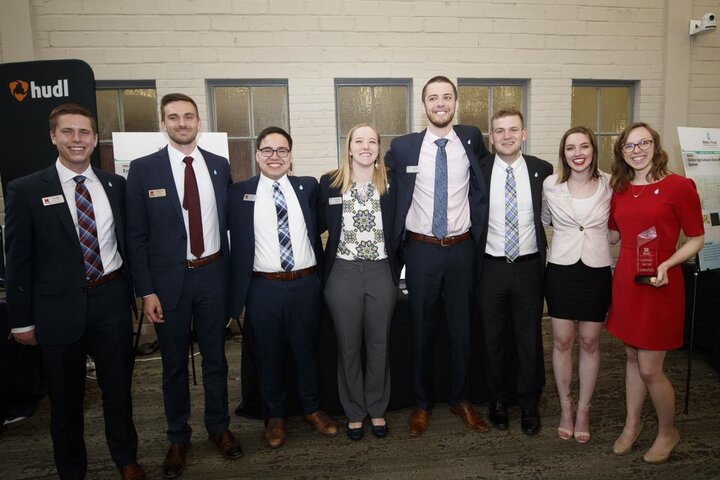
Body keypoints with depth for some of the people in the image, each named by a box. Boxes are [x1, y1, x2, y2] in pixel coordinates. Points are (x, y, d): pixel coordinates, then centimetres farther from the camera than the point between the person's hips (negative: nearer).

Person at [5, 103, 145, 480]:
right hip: (59, 307, -2)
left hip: (111, 301, 2)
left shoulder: (115, 185, 3)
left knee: (118, 388, 16)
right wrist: (21, 320, -4)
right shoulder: (26, 190, -5)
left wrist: (130, 293, 6)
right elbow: (18, 261, -4)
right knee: (66, 398, 15)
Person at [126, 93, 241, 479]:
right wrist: (146, 291, -8)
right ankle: (178, 438, 32)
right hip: (168, 278, -1)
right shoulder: (143, 169, -4)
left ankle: (219, 428, 35)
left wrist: (233, 274, 2)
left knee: (215, 357, 15)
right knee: (174, 363, 13)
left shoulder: (219, 166, 3)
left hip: (213, 274, 2)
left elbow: (229, 222, 7)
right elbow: (136, 236, -4)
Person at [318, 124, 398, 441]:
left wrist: (397, 271, -1)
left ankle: (377, 409, 31)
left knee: (379, 345, 12)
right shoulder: (330, 183, 0)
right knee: (348, 347, 10)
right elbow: (318, 225, 6)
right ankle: (354, 412, 28)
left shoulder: (391, 183, 2)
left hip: (381, 273, 1)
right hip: (343, 274, -1)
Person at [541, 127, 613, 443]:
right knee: (562, 341, 8)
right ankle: (565, 407, 26)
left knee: (590, 343, 10)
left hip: (597, 271, 0)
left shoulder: (610, 184, -3)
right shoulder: (550, 185, -3)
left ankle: (583, 410, 27)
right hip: (561, 269, 0)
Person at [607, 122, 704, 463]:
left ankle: (668, 432, 27)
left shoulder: (679, 186, -10)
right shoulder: (619, 190, 6)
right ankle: (632, 424, 34)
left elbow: (696, 239, -6)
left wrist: (666, 265, -20)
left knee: (649, 369, 1)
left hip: (660, 285, -5)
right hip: (625, 281, 5)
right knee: (632, 357, 16)